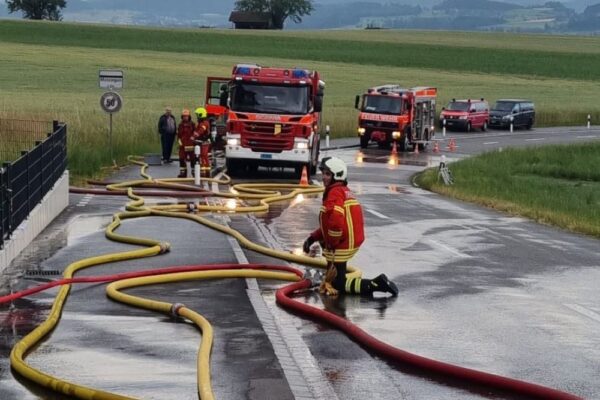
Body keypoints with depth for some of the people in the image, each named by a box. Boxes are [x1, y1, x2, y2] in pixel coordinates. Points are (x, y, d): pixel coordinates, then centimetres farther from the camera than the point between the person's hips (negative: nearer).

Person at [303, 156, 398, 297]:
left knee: (338, 285, -1)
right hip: (352, 241, 10)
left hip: (341, 247, -10)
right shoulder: (344, 191, 14)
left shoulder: (335, 192, -18)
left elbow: (335, 221, -32)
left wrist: (332, 244, -17)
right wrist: (312, 238, 16)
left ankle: (376, 285, -12)